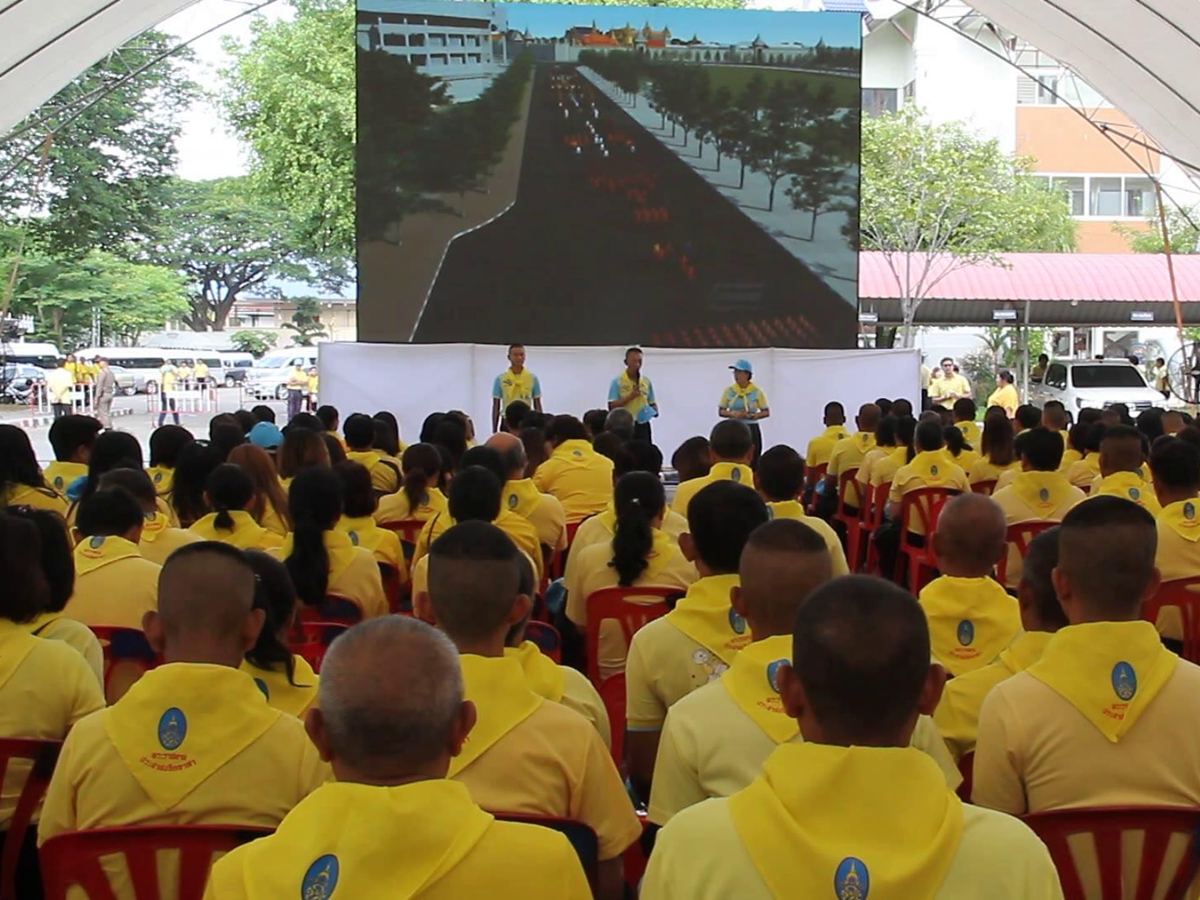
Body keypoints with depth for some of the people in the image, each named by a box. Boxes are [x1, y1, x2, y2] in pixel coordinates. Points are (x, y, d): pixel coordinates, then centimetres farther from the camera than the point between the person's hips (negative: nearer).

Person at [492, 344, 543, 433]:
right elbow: (496, 406, 2)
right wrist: (494, 431, -1)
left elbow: (537, 405, 7)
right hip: (507, 424, -1)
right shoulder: (500, 379, 0)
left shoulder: (533, 378, 3)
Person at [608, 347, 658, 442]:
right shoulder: (617, 382, -4)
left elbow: (652, 403, 16)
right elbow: (612, 406, -10)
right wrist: (630, 396, -19)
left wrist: (655, 410, -7)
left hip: (642, 426, 4)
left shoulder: (646, 382, 9)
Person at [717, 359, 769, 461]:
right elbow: (720, 411, 6)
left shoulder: (757, 391, -2)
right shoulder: (729, 391, 2)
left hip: (752, 430, -1)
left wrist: (753, 416, -17)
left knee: (752, 461, -2)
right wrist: (733, 413, -14)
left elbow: (766, 412, 2)